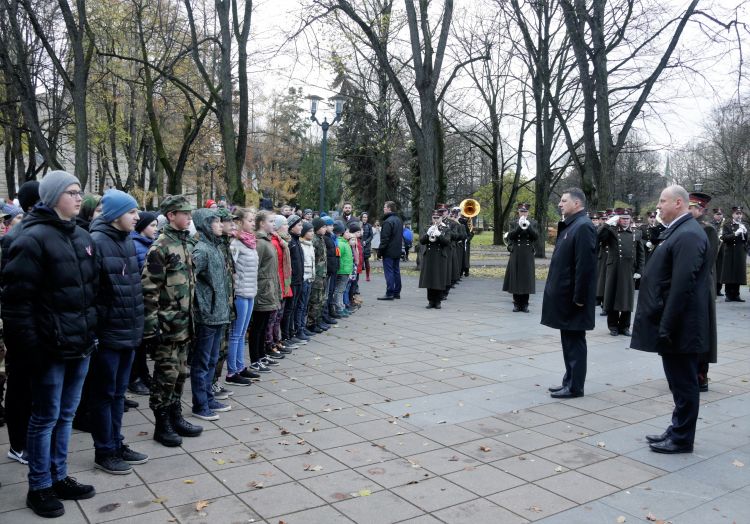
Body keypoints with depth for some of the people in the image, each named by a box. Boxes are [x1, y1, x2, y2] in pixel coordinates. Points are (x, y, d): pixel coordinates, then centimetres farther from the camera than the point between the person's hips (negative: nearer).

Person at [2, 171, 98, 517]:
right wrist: (29, 344, -17)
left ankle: (59, 478, 31)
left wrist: (94, 331, 14)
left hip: (81, 343, 7)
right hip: (51, 346, -7)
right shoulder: (34, 238, -13)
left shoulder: (83, 237, 10)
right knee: (45, 417, 7)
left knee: (66, 414, 17)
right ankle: (39, 488, 22)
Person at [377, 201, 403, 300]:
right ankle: (397, 292, 18)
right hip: (397, 251, 9)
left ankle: (389, 293, -7)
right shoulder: (399, 220, 14)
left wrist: (380, 250, -13)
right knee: (396, 271, 13)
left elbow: (385, 238, -20)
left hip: (389, 252, -9)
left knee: (389, 272, -7)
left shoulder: (388, 221, -17)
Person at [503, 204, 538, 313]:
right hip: (516, 254, 0)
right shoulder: (514, 224, 7)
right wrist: (519, 227, -19)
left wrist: (528, 226, -18)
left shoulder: (532, 224, 9)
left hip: (528, 255, 0)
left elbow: (535, 237, -4)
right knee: (516, 278, -1)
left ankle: (525, 304, 7)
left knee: (526, 278, 0)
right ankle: (517, 303, 7)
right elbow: (510, 236, -7)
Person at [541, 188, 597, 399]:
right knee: (568, 340, 15)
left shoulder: (583, 227, -16)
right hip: (564, 295, 10)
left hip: (573, 297, -10)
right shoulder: (569, 225, 14)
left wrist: (579, 297, -22)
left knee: (575, 341, -1)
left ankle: (575, 387, 8)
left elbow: (585, 265, -22)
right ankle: (569, 380, 25)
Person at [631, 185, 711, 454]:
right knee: (680, 382, 17)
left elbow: (682, 285, -24)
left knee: (683, 384, 2)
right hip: (674, 325, 10)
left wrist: (667, 326, -22)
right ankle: (677, 430, 28)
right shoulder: (679, 231, 14)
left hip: (680, 327, -10)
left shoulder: (688, 235, -18)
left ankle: (682, 439, 13)